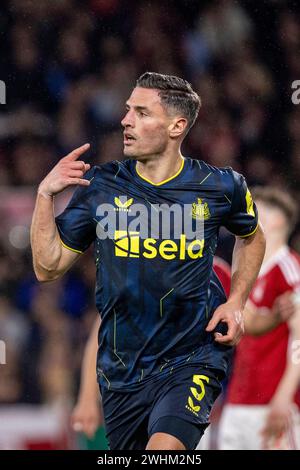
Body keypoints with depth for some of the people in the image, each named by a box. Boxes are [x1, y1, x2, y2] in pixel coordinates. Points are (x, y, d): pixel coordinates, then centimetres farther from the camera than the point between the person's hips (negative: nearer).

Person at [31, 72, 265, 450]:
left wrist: (236, 302, 5)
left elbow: (251, 237, 20)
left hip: (192, 359, -3)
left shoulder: (220, 187, -2)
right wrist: (45, 195, -9)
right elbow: (48, 267, 2)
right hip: (121, 371, 3)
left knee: (164, 448, -30)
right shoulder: (100, 186, 0)